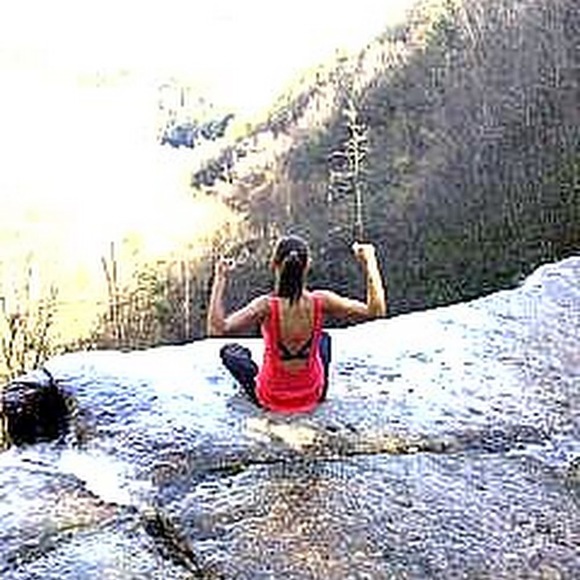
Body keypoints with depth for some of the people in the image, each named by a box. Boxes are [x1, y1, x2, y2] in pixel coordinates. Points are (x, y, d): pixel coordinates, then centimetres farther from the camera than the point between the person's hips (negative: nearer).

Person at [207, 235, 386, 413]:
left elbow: (216, 329, -28)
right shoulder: (321, 302, -22)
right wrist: (368, 262, -8)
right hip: (312, 397, 2)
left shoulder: (266, 306, -28)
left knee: (230, 351, 21)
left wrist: (220, 280, -23)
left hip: (272, 400, -2)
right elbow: (376, 310, -13)